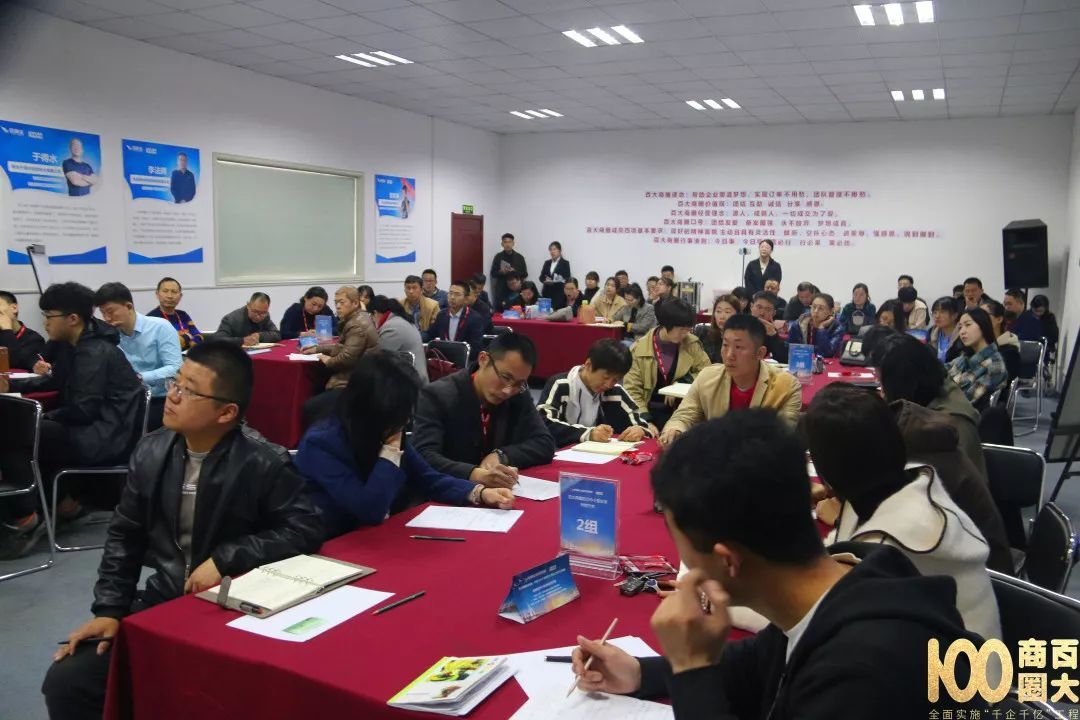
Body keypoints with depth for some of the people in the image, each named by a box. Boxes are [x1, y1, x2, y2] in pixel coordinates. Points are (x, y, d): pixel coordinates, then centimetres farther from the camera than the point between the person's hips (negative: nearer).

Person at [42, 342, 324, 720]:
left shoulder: (263, 463, -17)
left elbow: (306, 529, -17)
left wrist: (225, 559, -21)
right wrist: (109, 609, 1)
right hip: (159, 601, 5)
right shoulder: (151, 452, -1)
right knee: (65, 682, -5)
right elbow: (125, 537, 9)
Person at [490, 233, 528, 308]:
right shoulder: (498, 257, 8)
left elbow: (525, 274, 5)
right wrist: (500, 272, -11)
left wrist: (514, 272, -12)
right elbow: (492, 273, 9)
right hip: (501, 290, 0)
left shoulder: (519, 257, 7)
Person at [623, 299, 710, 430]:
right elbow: (632, 389, -7)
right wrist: (645, 421, -19)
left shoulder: (692, 343, 0)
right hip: (651, 411, -1)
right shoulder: (639, 348, -6)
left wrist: (681, 383, -12)